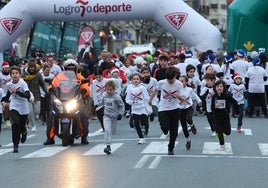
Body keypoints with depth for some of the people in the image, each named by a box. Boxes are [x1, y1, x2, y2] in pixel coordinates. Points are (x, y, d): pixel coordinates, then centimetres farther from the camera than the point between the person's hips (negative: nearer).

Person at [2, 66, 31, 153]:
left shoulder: (23, 83, -18)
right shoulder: (9, 84, -3)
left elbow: (28, 96, -29)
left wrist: (16, 91, -34)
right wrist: (5, 101, 8)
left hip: (23, 108, -1)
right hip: (13, 107, 2)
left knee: (22, 127, 10)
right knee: (15, 123, -22)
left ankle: (24, 133, 51)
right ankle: (15, 145, -15)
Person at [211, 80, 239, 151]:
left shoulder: (227, 96, -14)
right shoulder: (214, 97, -8)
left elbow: (235, 103, -2)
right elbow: (212, 108, -5)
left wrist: (237, 112, 6)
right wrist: (215, 107, -28)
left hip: (225, 116, 0)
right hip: (217, 117, 1)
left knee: (227, 132, 5)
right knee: (219, 132, 3)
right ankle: (222, 145, 20)